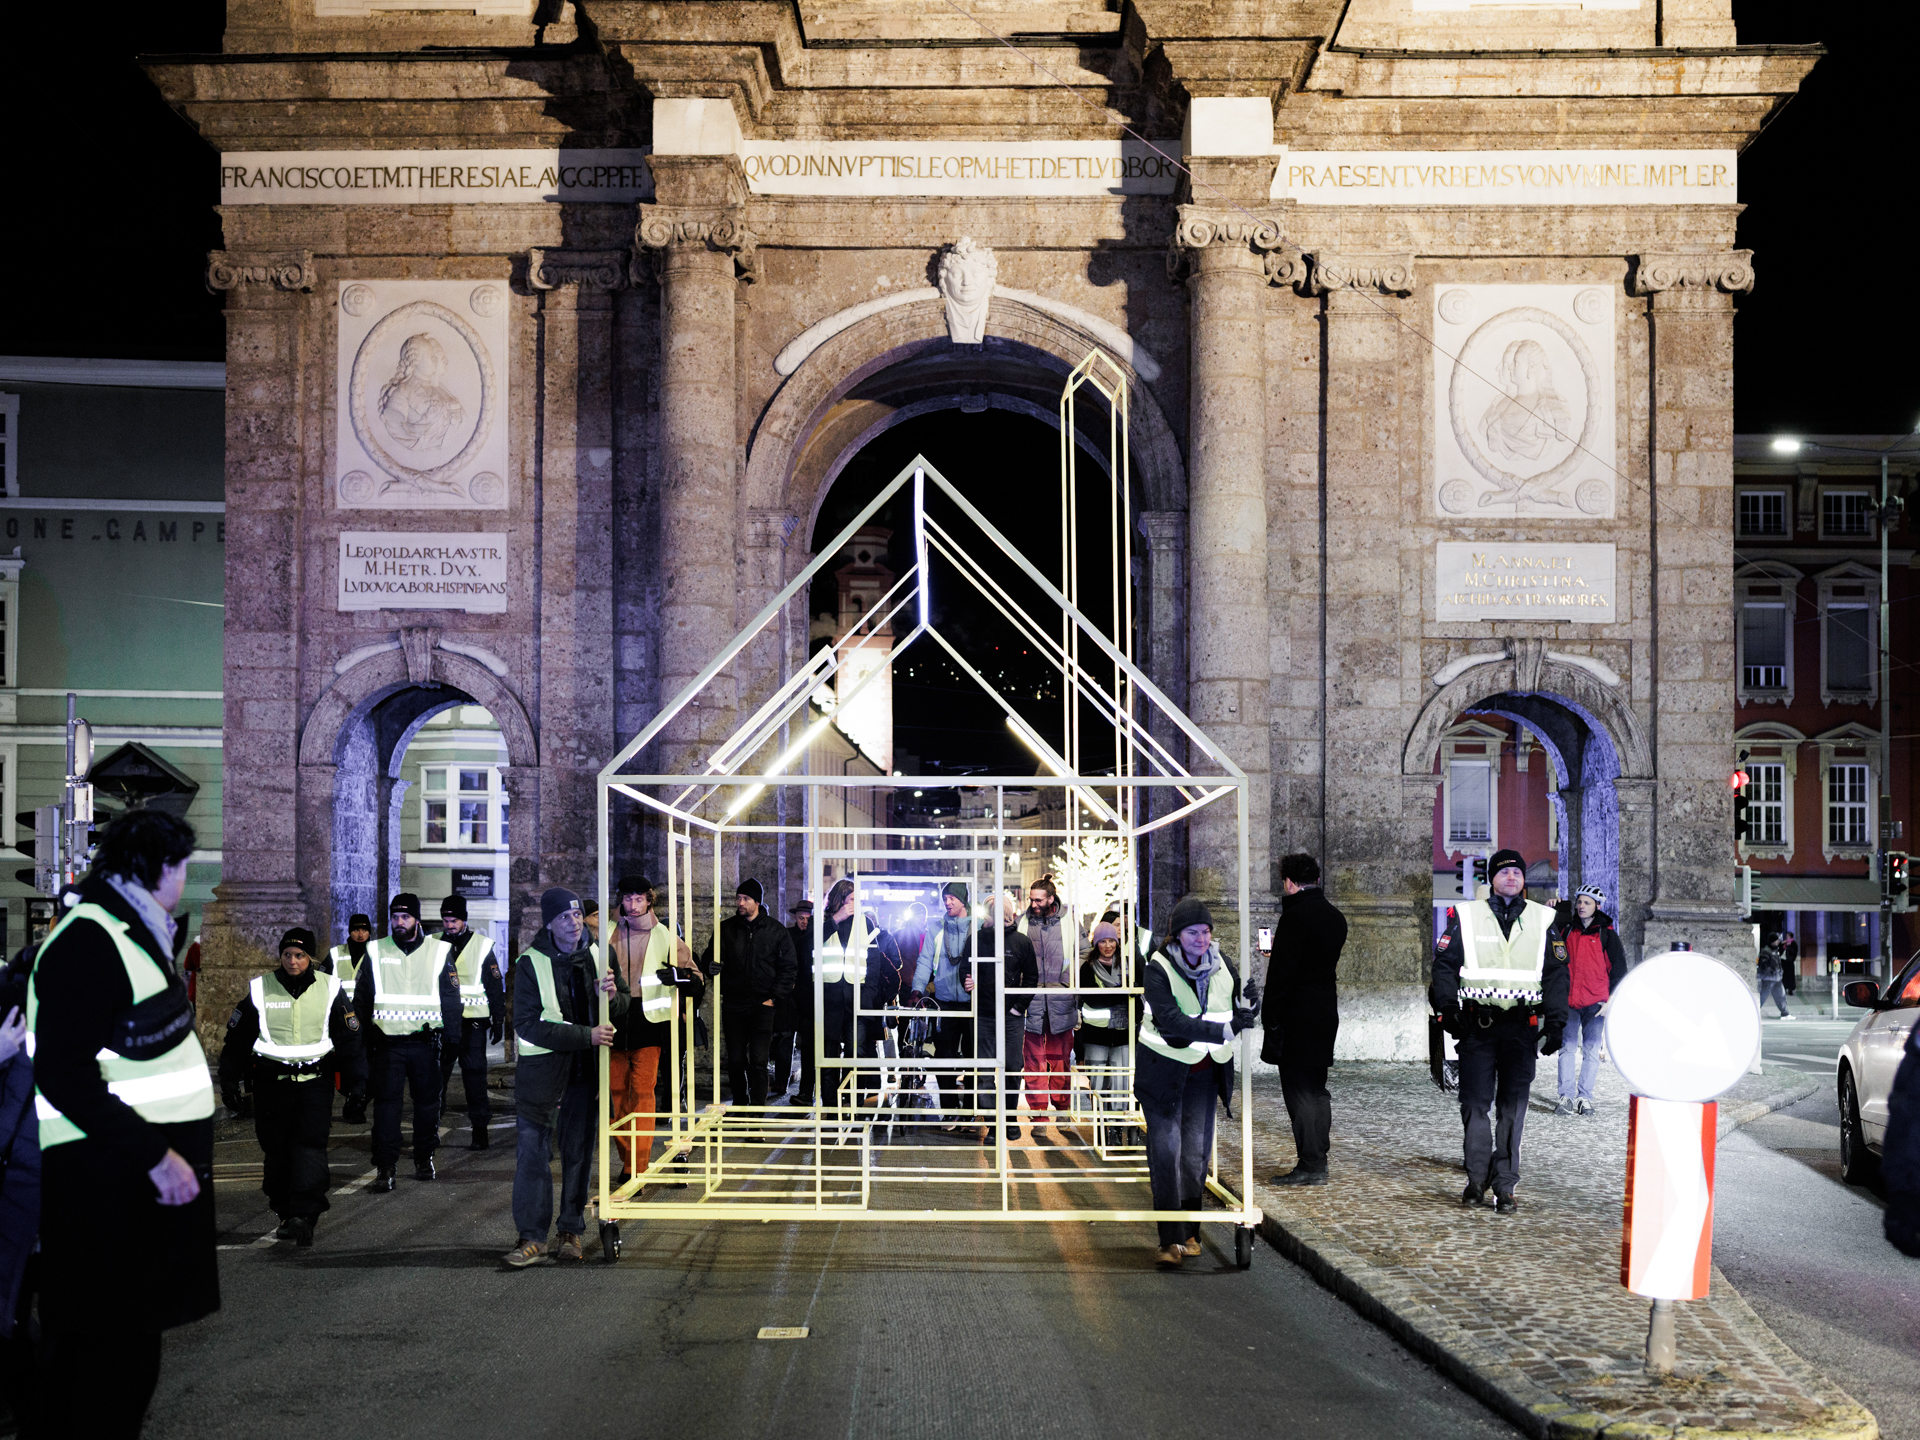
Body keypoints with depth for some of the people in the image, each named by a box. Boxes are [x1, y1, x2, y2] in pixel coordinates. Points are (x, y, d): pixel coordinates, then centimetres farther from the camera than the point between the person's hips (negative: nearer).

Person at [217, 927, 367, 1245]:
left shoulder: (329, 989, 3)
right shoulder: (260, 990, 3)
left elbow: (349, 1039, 9)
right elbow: (237, 1039, 10)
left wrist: (356, 1082, 7)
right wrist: (229, 1082, 8)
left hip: (315, 1081, -1)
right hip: (271, 1083, 1)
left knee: (310, 1145, -13)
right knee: (276, 1151, 4)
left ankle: (305, 1215, -16)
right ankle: (286, 1215, 16)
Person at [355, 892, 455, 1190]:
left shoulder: (438, 952, 5)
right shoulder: (375, 953, 6)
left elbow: (451, 998, 8)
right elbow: (361, 1000, 10)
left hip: (425, 1042, 1)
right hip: (387, 1042, -1)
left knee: (428, 1101, 8)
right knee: (386, 1103, -6)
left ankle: (424, 1158, 23)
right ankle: (385, 1167, -4)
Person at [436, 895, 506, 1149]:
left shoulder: (482, 946, 1)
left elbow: (496, 986, 3)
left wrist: (498, 1021, 1)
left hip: (473, 1023, -2)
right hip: (442, 1022, 3)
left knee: (475, 1076, 0)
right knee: (435, 1074, 2)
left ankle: (480, 1131, 6)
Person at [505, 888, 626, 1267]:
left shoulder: (597, 956, 6)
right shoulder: (531, 964, -7)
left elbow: (621, 1012, 9)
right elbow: (528, 1024, -16)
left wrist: (613, 998, -16)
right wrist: (585, 1035, -22)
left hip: (585, 1069, 4)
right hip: (541, 1069, -3)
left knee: (579, 1152, 8)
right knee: (533, 1152, -6)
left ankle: (572, 1232, 19)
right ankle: (532, 1238, 0)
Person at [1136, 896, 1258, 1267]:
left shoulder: (1220, 965, 1)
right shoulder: (1158, 968, -16)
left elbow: (1237, 1013, 12)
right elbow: (1170, 1021, -28)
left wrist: (1247, 1008, -13)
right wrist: (1225, 1029, -34)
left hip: (1205, 1070, 4)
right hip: (1164, 1068, -4)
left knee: (1196, 1152, 7)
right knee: (1165, 1149, -9)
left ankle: (1189, 1232, 20)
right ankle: (1170, 1239, -5)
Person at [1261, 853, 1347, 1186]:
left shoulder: (1295, 916, -15)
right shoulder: (1335, 916, 11)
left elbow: (1281, 971, -18)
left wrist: (1270, 1018, -14)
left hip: (1297, 1019, -9)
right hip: (1326, 1013, 9)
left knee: (1299, 1092, -4)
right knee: (1317, 1090, 14)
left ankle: (1309, 1166, -3)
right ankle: (1319, 1161, 19)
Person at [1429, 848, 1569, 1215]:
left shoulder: (1542, 920, 11)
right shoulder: (1465, 916, 6)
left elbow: (1557, 972, 13)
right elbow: (1444, 963, 7)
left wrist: (1555, 1021, 5)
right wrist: (1448, 1008, -5)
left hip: (1522, 1026, 1)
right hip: (1477, 1023, -1)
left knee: (1513, 1108, 1)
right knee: (1475, 1102, -1)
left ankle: (1505, 1187, 7)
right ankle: (1477, 1180, 10)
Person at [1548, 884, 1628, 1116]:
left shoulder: (1606, 935, 3)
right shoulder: (1566, 928, 8)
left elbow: (1619, 971, 5)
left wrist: (1611, 1000, -3)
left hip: (1595, 1003, -2)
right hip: (1568, 1001, 2)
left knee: (1591, 1051, 2)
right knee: (1568, 1049, 0)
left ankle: (1585, 1098, 7)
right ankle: (1567, 1097, 1)